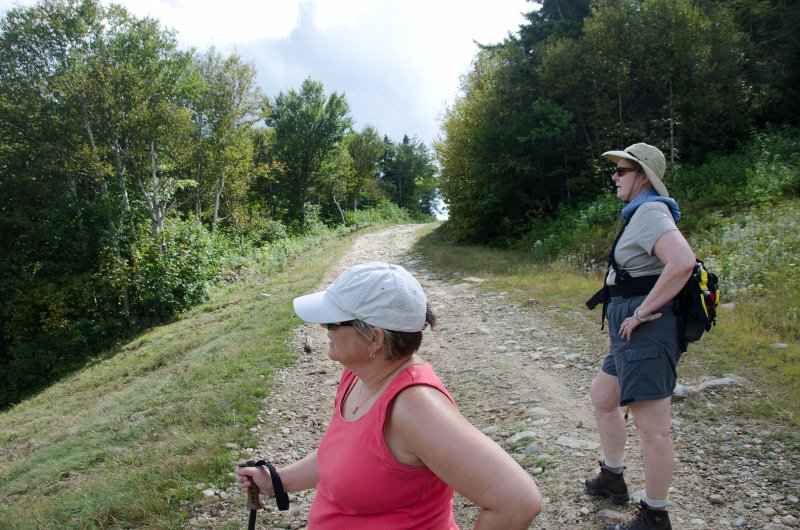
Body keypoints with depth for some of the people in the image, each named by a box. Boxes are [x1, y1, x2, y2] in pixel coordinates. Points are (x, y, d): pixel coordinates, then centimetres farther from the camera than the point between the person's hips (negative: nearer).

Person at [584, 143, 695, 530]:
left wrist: (642, 311, -23)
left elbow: (683, 262, -31)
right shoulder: (641, 213, 16)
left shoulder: (649, 212, -15)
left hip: (646, 331, -12)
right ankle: (612, 479, 39)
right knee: (601, 397, 24)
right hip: (632, 333, 12)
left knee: (652, 427, -1)